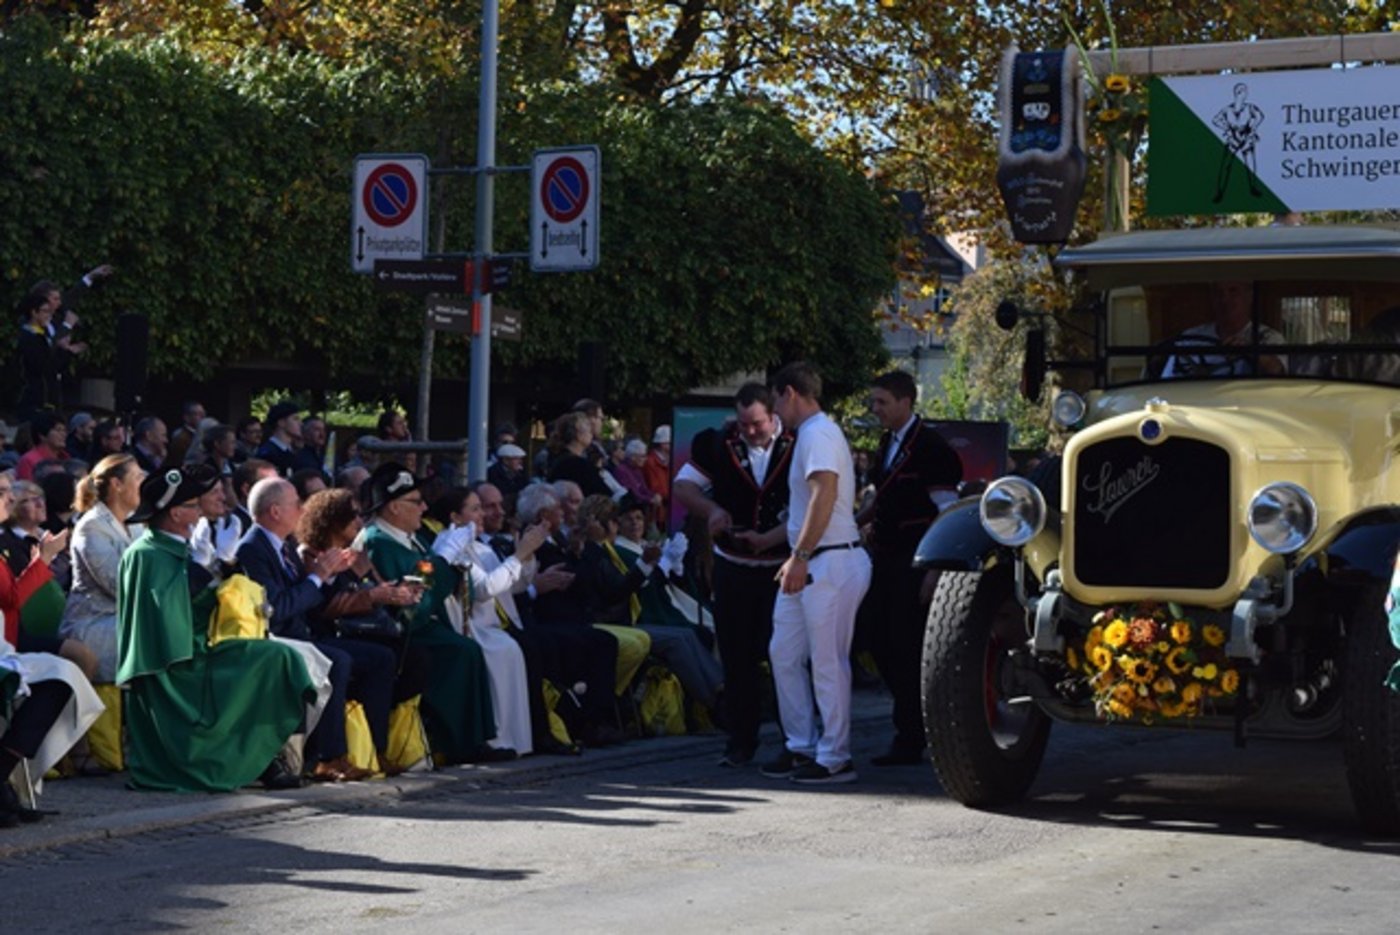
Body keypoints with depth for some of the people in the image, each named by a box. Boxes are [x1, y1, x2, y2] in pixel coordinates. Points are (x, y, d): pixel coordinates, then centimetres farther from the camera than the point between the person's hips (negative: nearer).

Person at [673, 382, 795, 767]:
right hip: (733, 568, 3)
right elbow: (683, 486, 8)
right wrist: (712, 510, -11)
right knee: (737, 658, 6)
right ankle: (740, 742, 14)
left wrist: (768, 539, -20)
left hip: (783, 567, -3)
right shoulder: (718, 446, 0)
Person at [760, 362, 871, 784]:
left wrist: (801, 557, -26)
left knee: (827, 662, -5)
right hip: (810, 565, 11)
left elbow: (824, 494, -24)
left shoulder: (818, 433, -13)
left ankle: (834, 757, 1)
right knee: (784, 653, 13)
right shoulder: (811, 433, 19)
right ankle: (801, 746, 19)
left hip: (831, 563, -11)